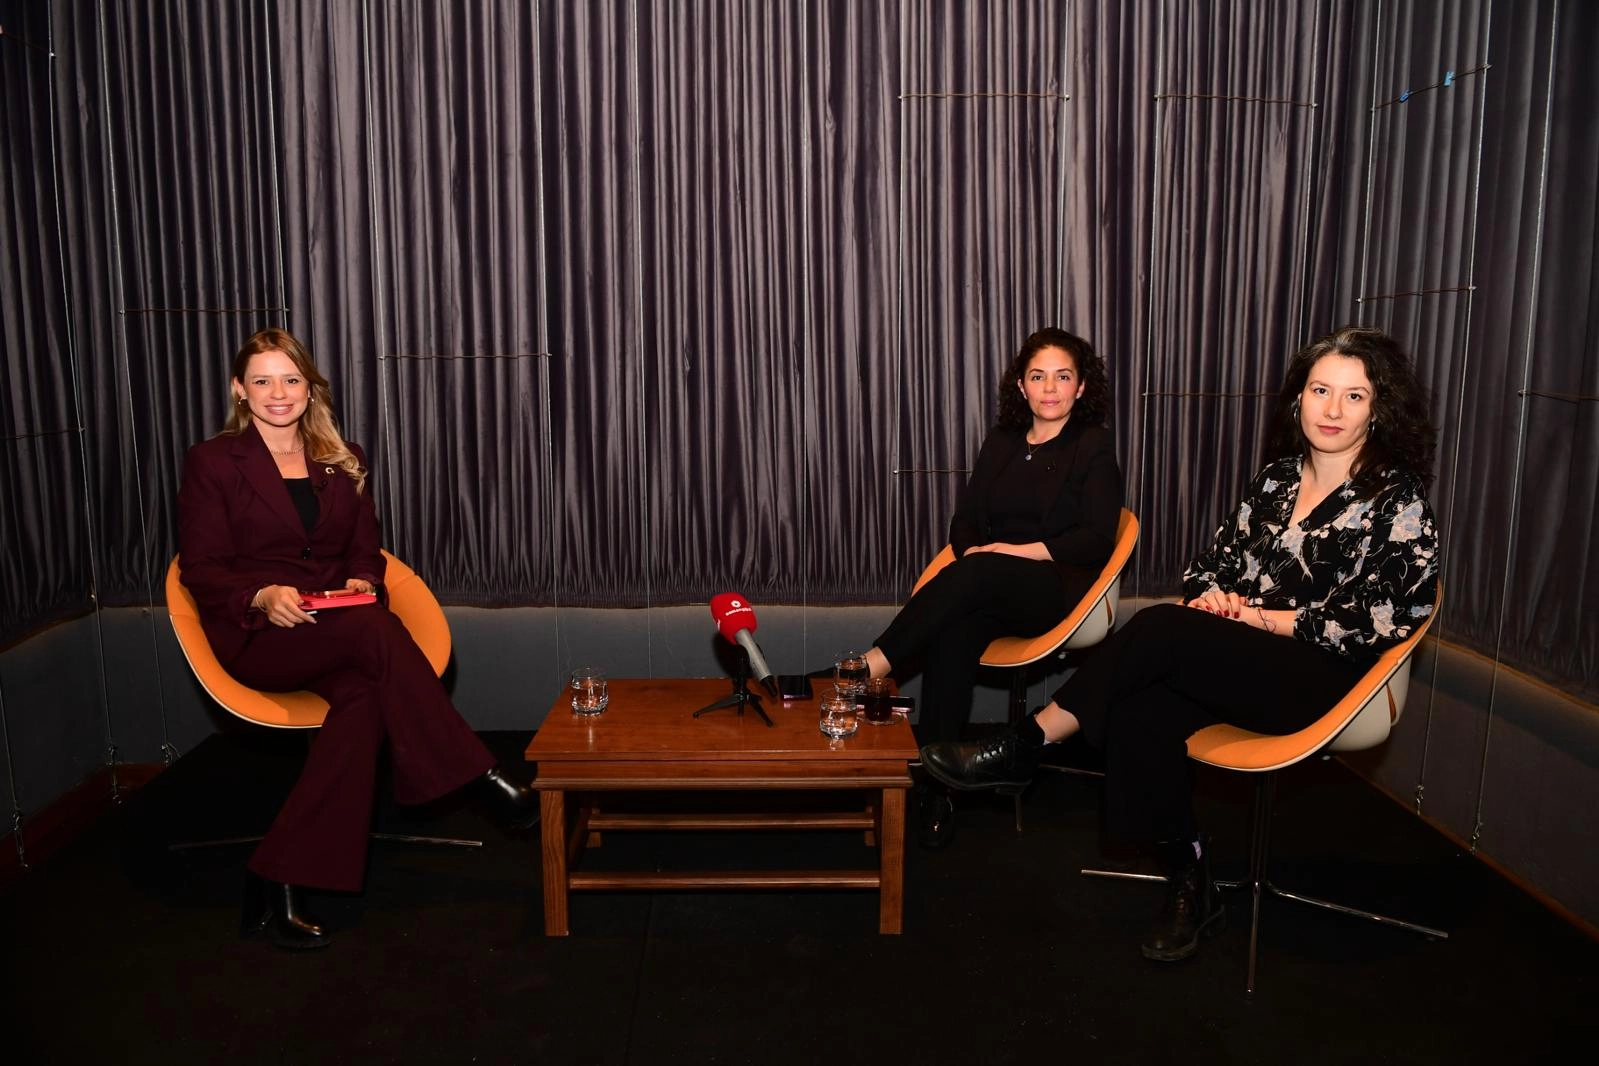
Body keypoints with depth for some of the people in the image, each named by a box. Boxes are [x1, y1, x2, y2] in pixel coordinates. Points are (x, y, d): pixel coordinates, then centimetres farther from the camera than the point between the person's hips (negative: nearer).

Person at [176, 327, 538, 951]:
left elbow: (365, 551, 16)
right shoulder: (212, 462, 4)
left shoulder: (344, 460, 16)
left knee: (363, 692, -34)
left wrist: (361, 582, -9)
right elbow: (201, 569, -1)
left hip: (335, 630, 5)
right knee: (375, 628, -35)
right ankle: (484, 779, -31)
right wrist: (263, 596, -21)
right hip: (254, 636, -5)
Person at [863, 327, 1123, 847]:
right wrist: (973, 553, -9)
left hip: (1058, 589, -3)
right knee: (953, 631, -32)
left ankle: (871, 667, -35)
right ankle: (935, 789, -34)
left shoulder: (1094, 447, 7)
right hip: (986, 588, 3)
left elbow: (1096, 541, -3)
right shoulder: (1001, 442, 20)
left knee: (974, 576, -36)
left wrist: (1011, 551, -12)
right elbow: (964, 521, 15)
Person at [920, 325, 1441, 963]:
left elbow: (1366, 621, -12)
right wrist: (1210, 596, -5)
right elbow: (1217, 557, 18)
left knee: (1160, 631, -30)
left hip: (1321, 678, -5)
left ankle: (1024, 748, -19)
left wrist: (1254, 616, -11)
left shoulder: (1398, 502, -4)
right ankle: (1188, 884, -13)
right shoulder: (1279, 477, 14)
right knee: (1142, 710, -27)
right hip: (1243, 662, 6)